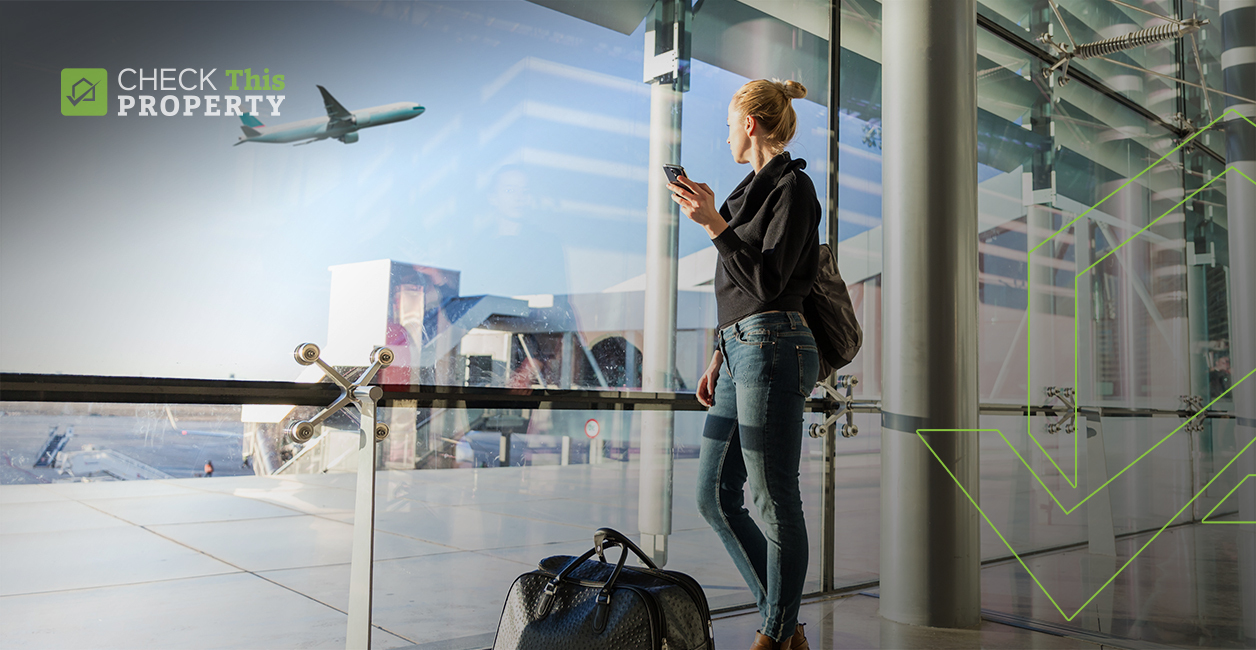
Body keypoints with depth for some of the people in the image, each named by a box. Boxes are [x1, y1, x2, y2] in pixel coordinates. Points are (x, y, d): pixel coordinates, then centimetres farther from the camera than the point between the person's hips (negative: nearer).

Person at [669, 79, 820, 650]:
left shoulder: (792, 186, -5)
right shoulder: (754, 189, 22)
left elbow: (767, 282, -14)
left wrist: (715, 225, -19)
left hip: (772, 349, -10)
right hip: (740, 351, 10)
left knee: (775, 500, -2)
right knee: (714, 496, 10)